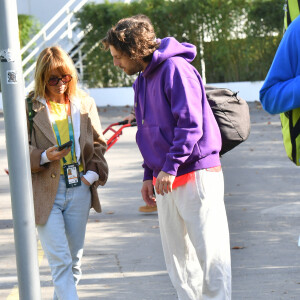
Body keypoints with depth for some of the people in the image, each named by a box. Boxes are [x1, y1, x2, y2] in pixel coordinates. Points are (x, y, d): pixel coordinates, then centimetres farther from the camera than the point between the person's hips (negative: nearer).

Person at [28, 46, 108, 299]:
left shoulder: (85, 103, 7)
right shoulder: (30, 107, -4)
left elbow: (98, 143, 15)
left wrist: (94, 172, -1)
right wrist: (44, 156, -20)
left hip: (79, 188, 4)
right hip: (45, 191, -4)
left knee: (75, 256, 13)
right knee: (59, 260, -9)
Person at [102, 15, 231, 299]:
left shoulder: (175, 69, -13)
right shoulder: (142, 80, 15)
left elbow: (190, 124, -19)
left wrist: (169, 168, -21)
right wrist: (149, 175, 16)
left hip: (196, 173, -9)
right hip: (166, 180, 9)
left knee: (209, 249, -5)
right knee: (176, 254, 9)